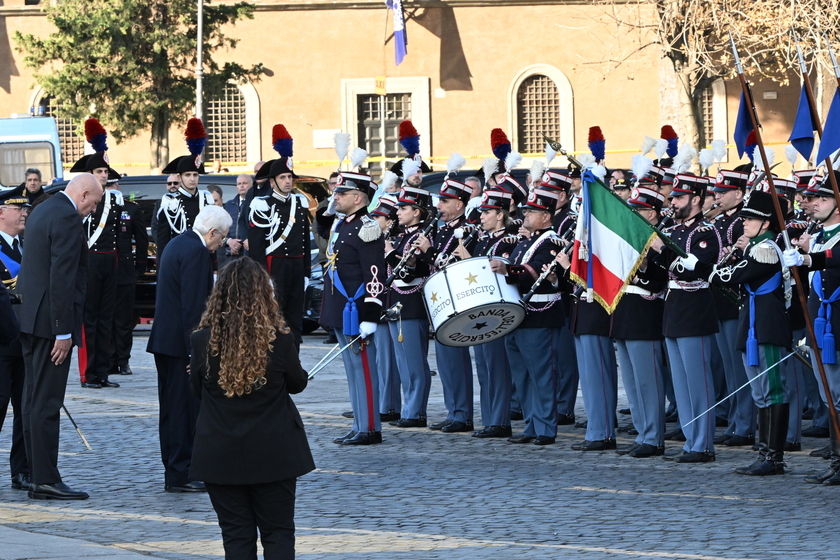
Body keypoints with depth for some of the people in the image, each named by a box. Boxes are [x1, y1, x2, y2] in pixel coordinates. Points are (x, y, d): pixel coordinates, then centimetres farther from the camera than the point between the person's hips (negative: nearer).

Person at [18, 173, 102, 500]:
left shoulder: (43, 211, 16)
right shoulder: (67, 218, -15)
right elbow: (62, 277, -21)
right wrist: (63, 331, -20)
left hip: (31, 319, 10)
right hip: (50, 322, -10)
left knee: (34, 400, 12)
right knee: (46, 402, -8)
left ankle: (37, 475, 17)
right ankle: (46, 481, -7)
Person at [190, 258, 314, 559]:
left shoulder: (202, 341, -11)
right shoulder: (279, 340, -13)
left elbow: (196, 390, 4)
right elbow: (298, 384, 4)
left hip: (221, 455, 1)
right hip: (274, 455, -1)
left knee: (236, 535, 8)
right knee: (278, 534, 8)